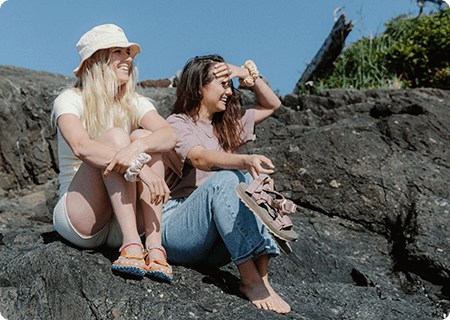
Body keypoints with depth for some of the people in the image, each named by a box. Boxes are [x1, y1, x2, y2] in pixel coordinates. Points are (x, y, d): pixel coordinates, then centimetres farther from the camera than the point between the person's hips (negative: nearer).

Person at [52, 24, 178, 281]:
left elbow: (170, 135, -13)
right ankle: (132, 244, -35)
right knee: (114, 135, -23)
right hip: (79, 219, -3)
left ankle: (154, 246, -30)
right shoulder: (70, 100, -3)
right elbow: (81, 147, -25)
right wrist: (140, 167, -38)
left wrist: (139, 146, -35)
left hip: (121, 223, 4)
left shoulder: (135, 103, 8)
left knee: (143, 137, -19)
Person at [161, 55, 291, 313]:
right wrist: (246, 161, -41)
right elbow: (200, 158, -23)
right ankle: (251, 280, -38)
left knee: (251, 181, -20)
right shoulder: (177, 124, -2)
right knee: (224, 179, -32)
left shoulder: (227, 125, 21)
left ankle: (262, 275, -31)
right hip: (176, 231, -6)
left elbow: (272, 105, 27)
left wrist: (250, 75, 12)